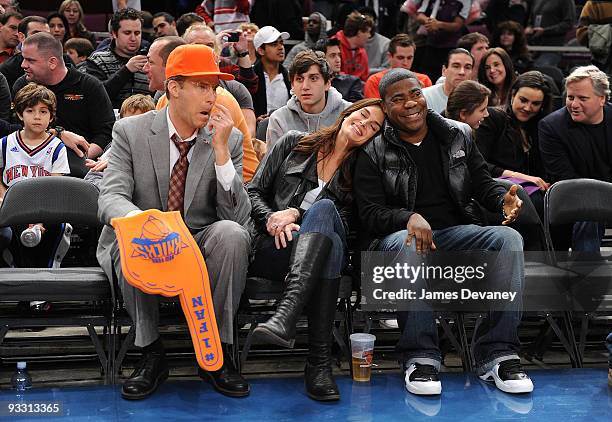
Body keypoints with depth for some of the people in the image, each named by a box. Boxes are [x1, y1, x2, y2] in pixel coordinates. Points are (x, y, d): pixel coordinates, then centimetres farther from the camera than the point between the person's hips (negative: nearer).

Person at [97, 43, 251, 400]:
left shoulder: (229, 139, -1)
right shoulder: (131, 132, -3)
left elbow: (238, 216, -9)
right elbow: (110, 198, -13)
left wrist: (220, 151, -20)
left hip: (203, 248, 1)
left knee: (232, 233, -31)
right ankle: (152, 353, -17)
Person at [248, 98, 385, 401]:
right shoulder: (295, 143, 15)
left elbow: (344, 222, 2)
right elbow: (253, 191, 9)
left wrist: (297, 213, -12)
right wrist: (272, 221, -10)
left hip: (319, 256, 1)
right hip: (271, 248, -1)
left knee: (323, 207, -34)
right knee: (331, 245, -34)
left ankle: (285, 316, -51)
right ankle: (320, 360, -43)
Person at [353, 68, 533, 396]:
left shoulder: (458, 135, 14)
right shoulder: (374, 152, 2)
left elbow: (483, 184, 15)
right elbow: (370, 213, -6)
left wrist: (503, 199, -11)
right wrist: (410, 218, -27)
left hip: (456, 231, 3)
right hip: (399, 233, -3)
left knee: (509, 239, -25)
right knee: (406, 245, -40)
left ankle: (497, 354, -24)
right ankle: (420, 357, -32)